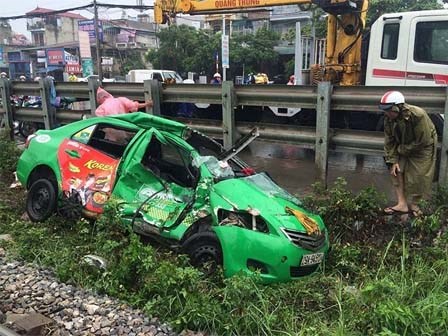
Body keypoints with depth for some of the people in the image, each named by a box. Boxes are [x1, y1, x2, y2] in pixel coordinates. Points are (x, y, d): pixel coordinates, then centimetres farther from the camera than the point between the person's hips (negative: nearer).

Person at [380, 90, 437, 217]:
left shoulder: (418, 115, -33)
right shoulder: (388, 119, -16)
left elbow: (423, 141, -28)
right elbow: (389, 142, -9)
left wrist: (402, 150, -22)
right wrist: (393, 161, -15)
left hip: (422, 148, -5)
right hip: (403, 148, 5)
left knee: (417, 176, -5)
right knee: (397, 171, -6)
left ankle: (413, 205, 12)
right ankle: (402, 204, -4)